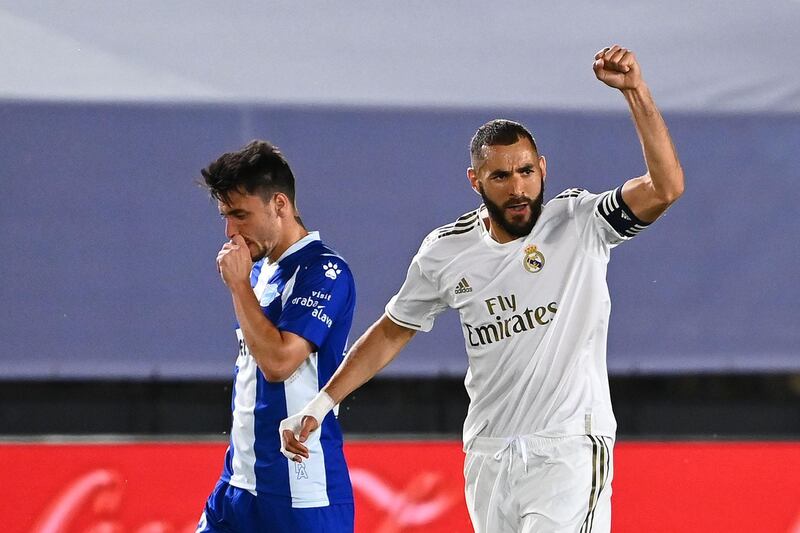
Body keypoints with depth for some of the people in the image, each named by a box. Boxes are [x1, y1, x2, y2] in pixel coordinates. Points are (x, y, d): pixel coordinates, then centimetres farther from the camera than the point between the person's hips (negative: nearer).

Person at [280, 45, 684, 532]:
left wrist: (635, 90, -29)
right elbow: (392, 331, 17)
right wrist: (319, 406, 14)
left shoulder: (580, 223, -6)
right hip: (487, 456, 5)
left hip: (568, 450, -5)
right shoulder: (446, 252, 5)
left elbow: (666, 188, -20)